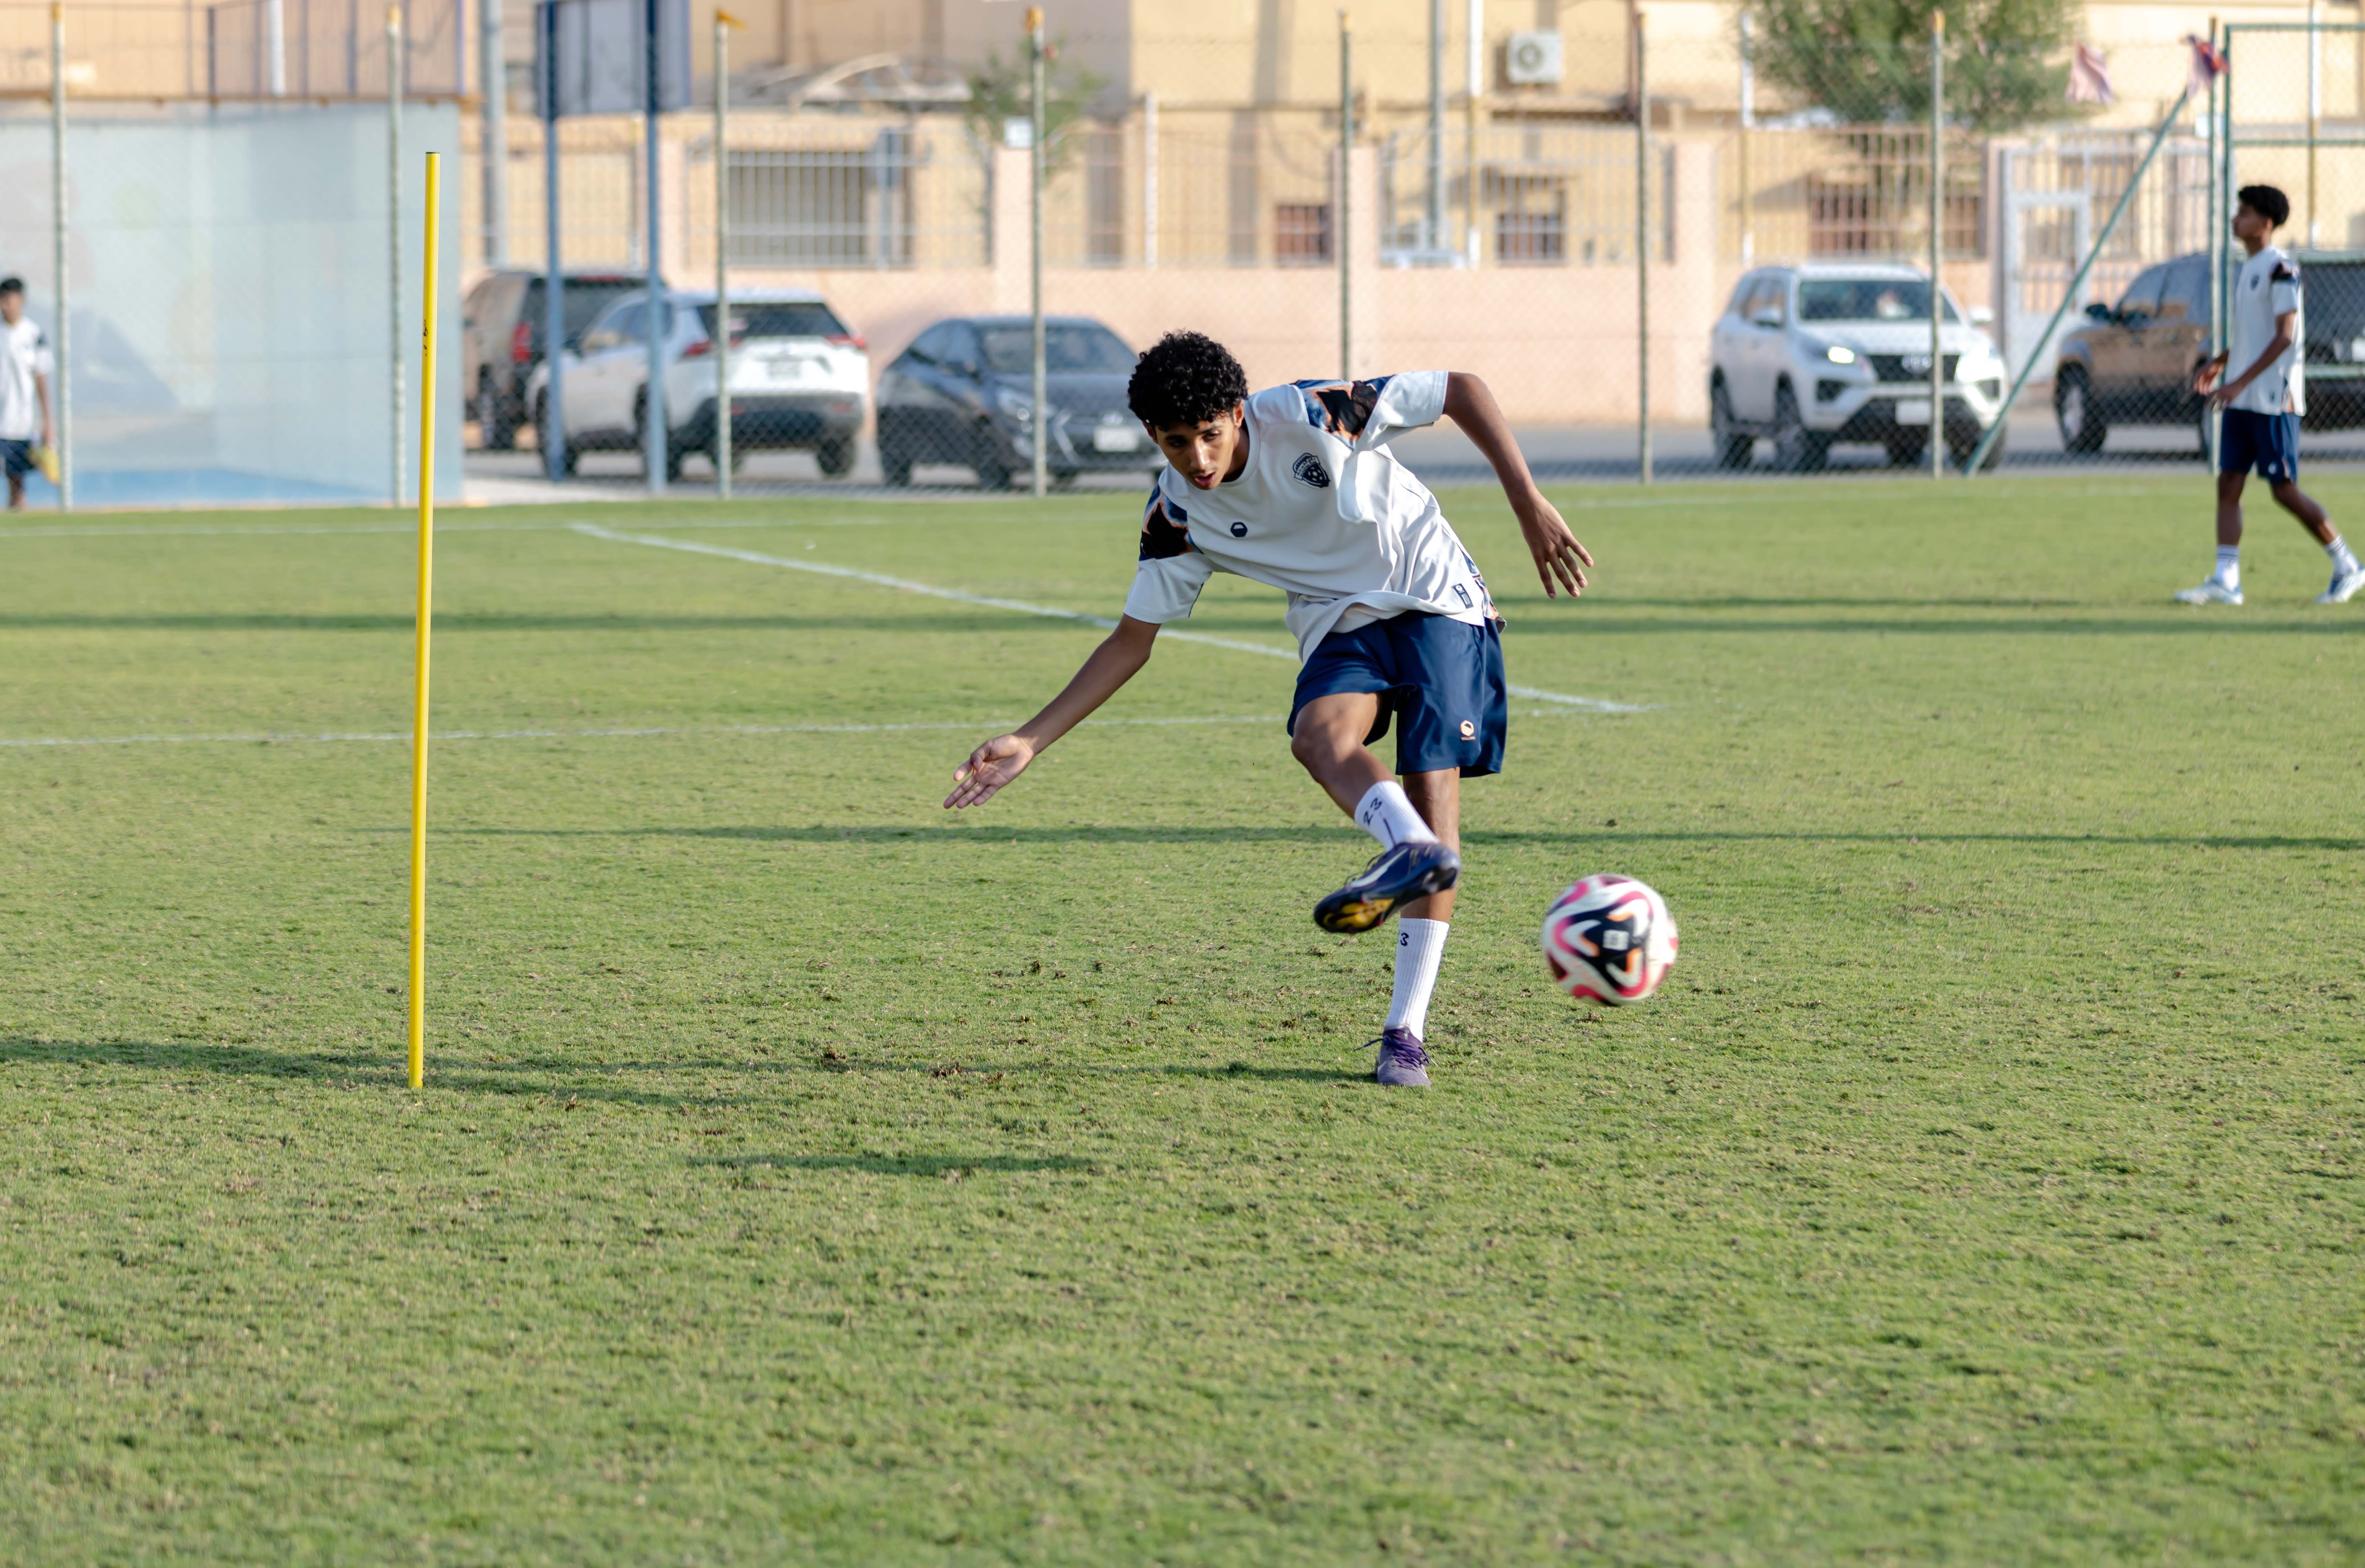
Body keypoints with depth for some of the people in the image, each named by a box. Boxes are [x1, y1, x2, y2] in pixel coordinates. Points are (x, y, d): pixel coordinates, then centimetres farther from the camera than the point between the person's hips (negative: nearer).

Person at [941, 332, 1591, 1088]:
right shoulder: (1177, 516, -10)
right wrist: (1029, 741, -10)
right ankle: (1414, 849, -56)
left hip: (1434, 600, -4)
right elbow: (1130, 642, -1)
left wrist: (1529, 505, -24)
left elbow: (1464, 391, -16)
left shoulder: (1308, 416, -23)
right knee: (1317, 735, -29)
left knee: (1434, 781, -17)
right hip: (1341, 623, 4)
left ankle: (1406, 1031, -18)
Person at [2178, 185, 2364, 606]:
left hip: (2274, 399, -9)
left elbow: (2284, 336, -19)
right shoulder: (2247, 269, 15)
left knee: (2284, 489, -5)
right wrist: (2220, 363, 14)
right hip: (2242, 400, 9)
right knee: (2228, 485, 0)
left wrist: (2241, 382, -22)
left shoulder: (2281, 268, -13)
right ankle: (2226, 580, -2)